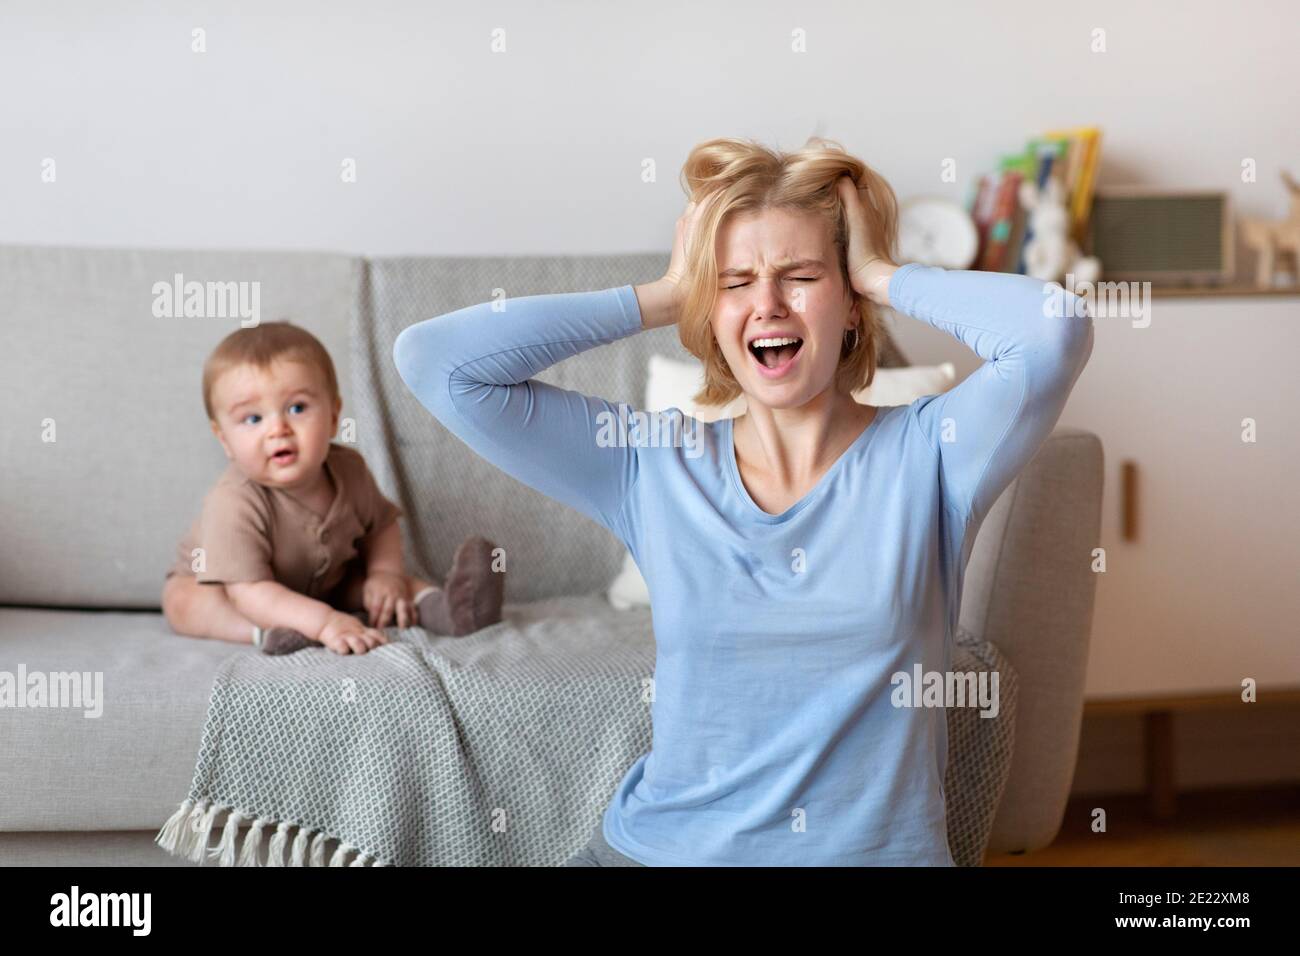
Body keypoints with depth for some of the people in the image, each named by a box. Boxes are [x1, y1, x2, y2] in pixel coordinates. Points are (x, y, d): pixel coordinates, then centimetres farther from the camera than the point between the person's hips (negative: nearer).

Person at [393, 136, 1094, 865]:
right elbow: (434, 360, -2)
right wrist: (659, 297, 1)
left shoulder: (924, 454, -1)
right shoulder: (651, 465, 3)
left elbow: (1057, 327, -18)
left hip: (882, 848, 0)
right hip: (661, 846, 1)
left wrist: (880, 275, -3)